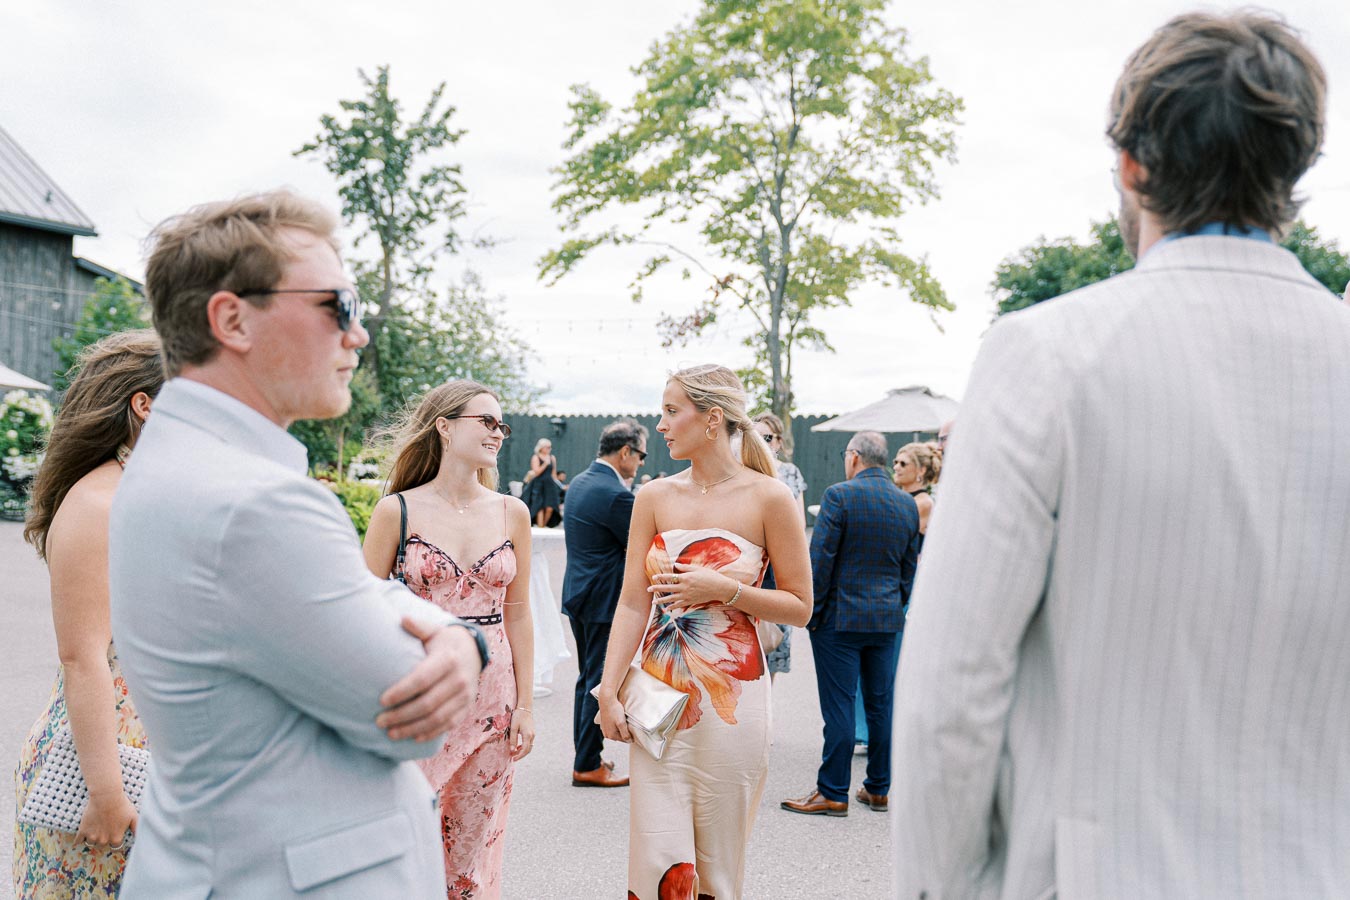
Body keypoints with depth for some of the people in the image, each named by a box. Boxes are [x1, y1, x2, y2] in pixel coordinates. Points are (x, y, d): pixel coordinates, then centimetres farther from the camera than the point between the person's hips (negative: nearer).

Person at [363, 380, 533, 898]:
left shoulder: (511, 513, 4)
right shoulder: (397, 510, -5)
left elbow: (517, 615, 8)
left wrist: (525, 704, 4)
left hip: (492, 695, 3)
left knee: (475, 846, 11)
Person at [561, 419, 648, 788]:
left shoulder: (578, 483, 8)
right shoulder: (616, 495, -21)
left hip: (578, 595, 10)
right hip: (606, 602, -10)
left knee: (587, 678, 18)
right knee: (602, 682, 0)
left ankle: (585, 756, 26)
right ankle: (588, 765, 8)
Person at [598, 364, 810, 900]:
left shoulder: (768, 498, -4)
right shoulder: (655, 498, 5)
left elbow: (800, 606, -1)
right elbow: (632, 604, 2)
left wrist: (723, 589, -14)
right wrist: (608, 692, -7)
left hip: (730, 695, -2)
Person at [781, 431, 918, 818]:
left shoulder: (838, 495, -11)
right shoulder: (908, 503, 7)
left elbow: (820, 558, -13)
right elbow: (909, 567, 13)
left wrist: (812, 611, -5)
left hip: (840, 618, -5)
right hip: (888, 621, 6)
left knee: (838, 707, -1)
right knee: (881, 706, 12)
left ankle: (833, 793, 5)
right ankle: (878, 789, 21)